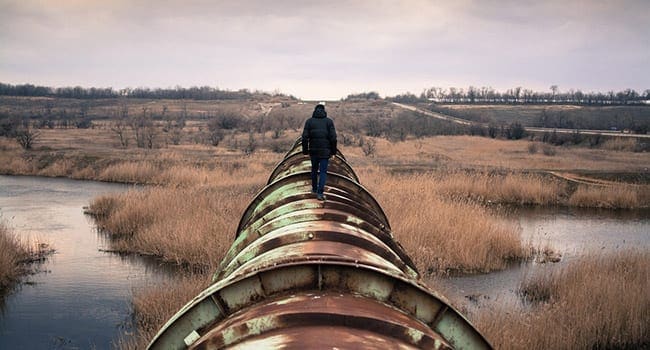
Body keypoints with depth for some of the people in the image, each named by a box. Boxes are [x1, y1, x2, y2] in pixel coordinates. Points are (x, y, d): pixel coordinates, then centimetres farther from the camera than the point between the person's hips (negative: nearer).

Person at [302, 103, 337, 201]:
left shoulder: (309, 121, 2)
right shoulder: (329, 121, -1)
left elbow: (305, 137, -5)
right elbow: (333, 137, -8)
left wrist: (305, 150, 3)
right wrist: (333, 150, 2)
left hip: (313, 150, 2)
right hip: (325, 151, -2)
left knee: (314, 169, 22)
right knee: (323, 172, 1)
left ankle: (314, 188, 35)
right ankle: (320, 193, -10)